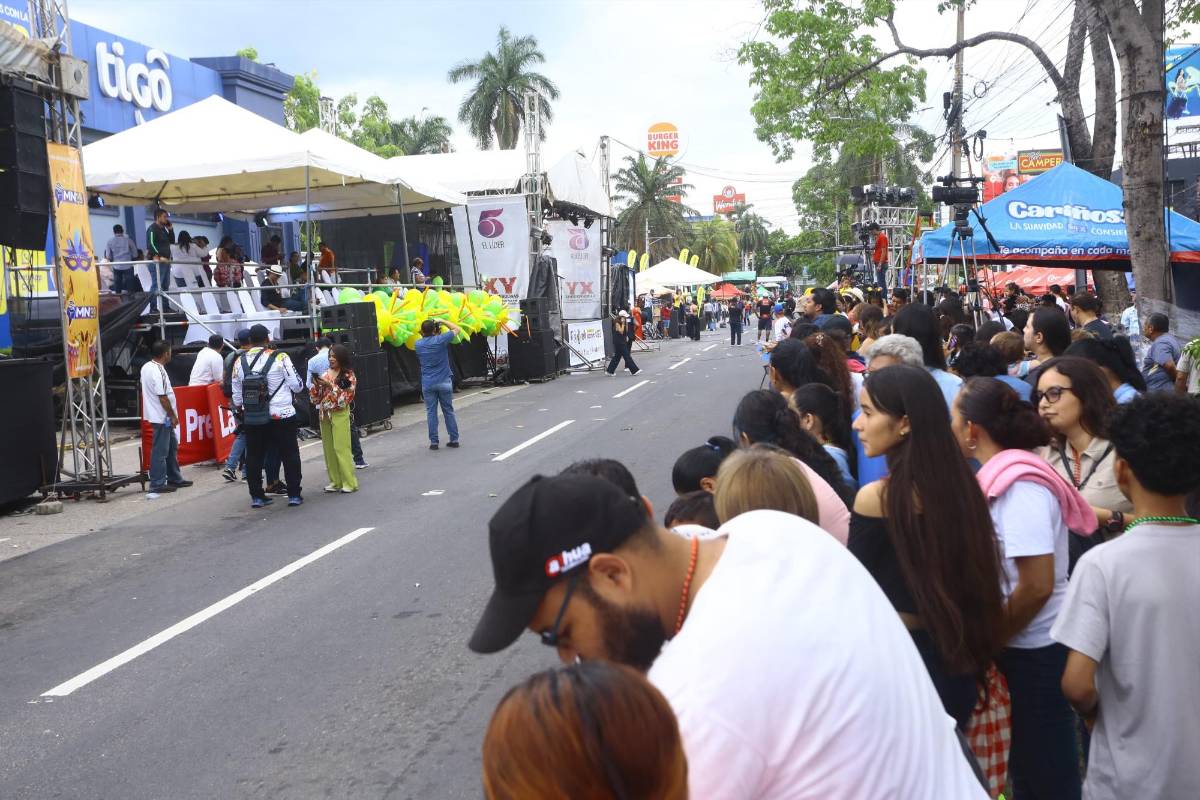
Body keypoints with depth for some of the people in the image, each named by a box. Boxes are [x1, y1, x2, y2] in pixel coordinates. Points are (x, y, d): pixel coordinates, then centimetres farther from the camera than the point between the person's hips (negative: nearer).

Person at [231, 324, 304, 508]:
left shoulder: (240, 362, 3)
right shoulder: (280, 358, -9)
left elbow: (237, 394, 11)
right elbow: (297, 385, -6)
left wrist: (240, 410, 25)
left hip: (251, 418, 3)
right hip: (281, 415, -3)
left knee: (253, 457, 11)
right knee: (289, 455, 5)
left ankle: (256, 496, 14)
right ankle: (294, 494, 6)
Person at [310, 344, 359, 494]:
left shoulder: (349, 376, -2)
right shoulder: (325, 374, 11)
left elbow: (344, 397, -11)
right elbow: (315, 398, 11)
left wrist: (330, 385, -17)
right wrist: (316, 385, -7)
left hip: (340, 415, -5)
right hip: (324, 415, 5)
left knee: (341, 448, -8)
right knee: (329, 449, 6)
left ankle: (349, 483, -4)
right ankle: (335, 481, 13)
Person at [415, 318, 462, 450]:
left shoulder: (418, 344, -2)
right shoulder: (440, 340, -10)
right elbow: (457, 329, 1)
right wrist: (442, 321, 6)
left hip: (427, 383, 1)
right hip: (444, 382, -1)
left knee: (431, 412, 5)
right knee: (449, 411, 9)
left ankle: (433, 442, 4)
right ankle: (454, 439, 14)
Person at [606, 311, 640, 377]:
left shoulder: (622, 323, 13)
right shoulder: (617, 323, -13)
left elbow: (626, 331, 10)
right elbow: (621, 331, -21)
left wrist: (626, 323, 2)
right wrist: (623, 324, -18)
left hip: (622, 341, 9)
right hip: (618, 342, -9)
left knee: (617, 357, 12)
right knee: (627, 356, -7)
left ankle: (609, 371, 16)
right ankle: (634, 370, -5)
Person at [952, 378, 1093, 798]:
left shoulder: (1019, 482, -20)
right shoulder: (1006, 475, 5)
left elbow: (1037, 585, -24)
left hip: (1034, 650, -8)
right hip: (1022, 646, 8)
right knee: (1026, 764, 20)